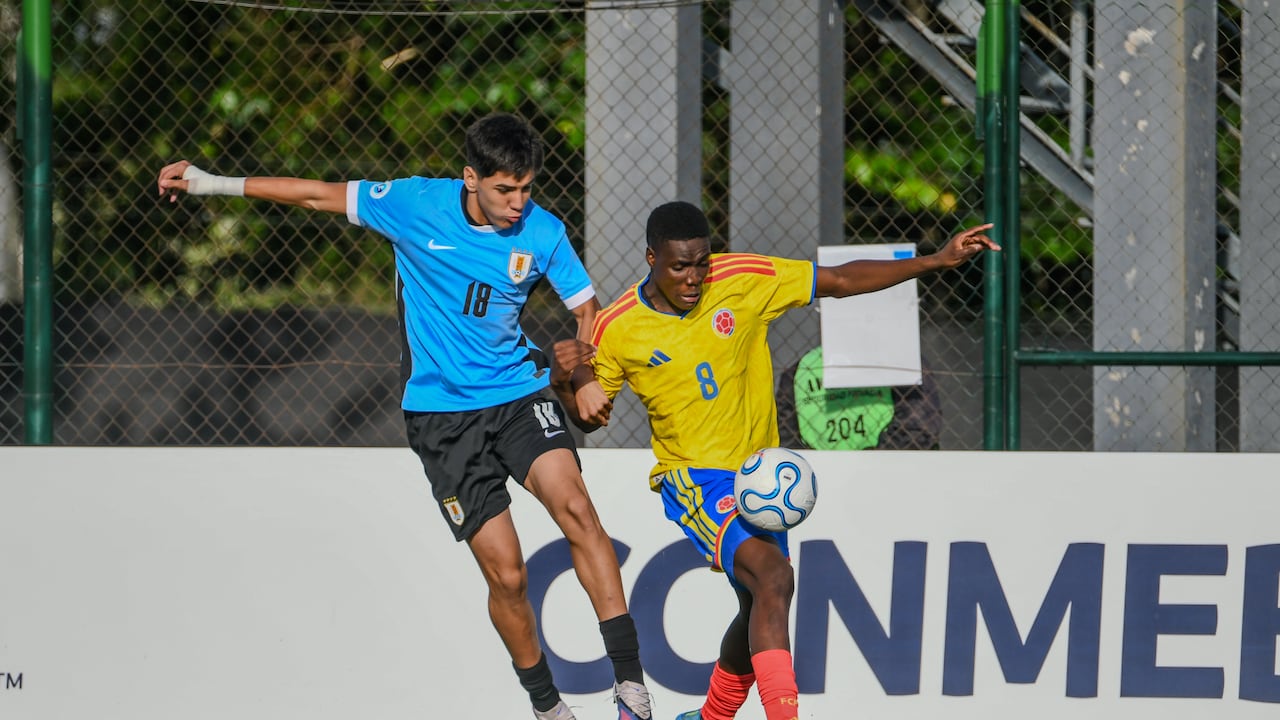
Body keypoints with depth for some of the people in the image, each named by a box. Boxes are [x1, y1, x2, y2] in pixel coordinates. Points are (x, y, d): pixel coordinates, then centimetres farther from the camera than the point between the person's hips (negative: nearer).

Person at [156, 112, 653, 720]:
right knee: (505, 572, -7)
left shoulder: (542, 232, -5)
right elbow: (321, 195, 2)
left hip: (519, 394, 1)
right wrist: (214, 184, 3)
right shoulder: (415, 204, -9)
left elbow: (586, 307, 7)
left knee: (574, 506, -27)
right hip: (440, 413, 0)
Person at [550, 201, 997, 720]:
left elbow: (841, 282, -1)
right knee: (773, 576, -29)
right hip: (692, 478, -5)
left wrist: (937, 261, -6)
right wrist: (564, 379, -18)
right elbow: (590, 418, 4)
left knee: (760, 610, 17)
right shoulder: (617, 329, -10)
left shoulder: (745, 281, -8)